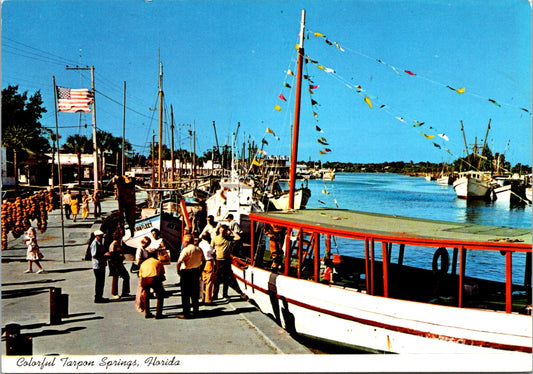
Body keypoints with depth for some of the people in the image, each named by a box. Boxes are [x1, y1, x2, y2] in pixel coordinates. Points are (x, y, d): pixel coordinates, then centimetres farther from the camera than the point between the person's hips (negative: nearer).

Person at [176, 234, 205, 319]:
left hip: (186, 272, -6)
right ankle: (195, 311, 25)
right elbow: (203, 261, 13)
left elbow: (179, 262, -23)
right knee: (195, 293, 17)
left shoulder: (186, 250, -15)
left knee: (185, 294, 0)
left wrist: (178, 271, -9)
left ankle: (186, 314, 2)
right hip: (196, 272, 7)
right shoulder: (199, 250, 6)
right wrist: (200, 271, 17)